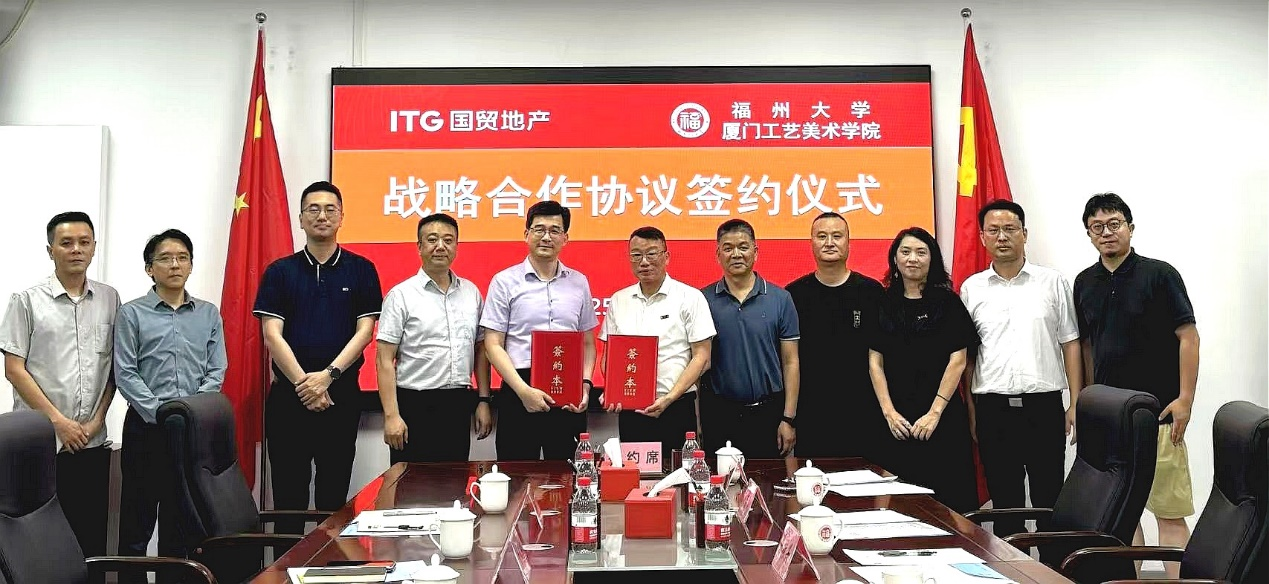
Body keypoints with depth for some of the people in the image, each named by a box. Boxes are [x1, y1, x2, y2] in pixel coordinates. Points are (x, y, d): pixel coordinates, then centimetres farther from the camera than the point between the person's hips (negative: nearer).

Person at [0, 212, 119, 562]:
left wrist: (97, 420, -1)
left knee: (92, 536, 6)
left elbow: (114, 366, 10)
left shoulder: (109, 299, 8)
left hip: (93, 441, 3)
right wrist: (58, 420, -9)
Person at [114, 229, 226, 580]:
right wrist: (160, 413, -15)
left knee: (181, 517, 10)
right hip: (146, 426, -2)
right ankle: (131, 576, 10)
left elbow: (216, 371, 3)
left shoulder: (209, 314, 8)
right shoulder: (131, 313, 1)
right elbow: (125, 374, -6)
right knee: (138, 514, 2)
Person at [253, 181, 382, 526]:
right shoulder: (280, 272, 5)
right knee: (288, 495, 4)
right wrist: (304, 383, -12)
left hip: (341, 394, 0)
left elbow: (364, 330, -1)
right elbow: (272, 335, -2)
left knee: (334, 496, 6)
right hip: (288, 393, 0)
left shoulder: (361, 270, 5)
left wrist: (328, 375, -13)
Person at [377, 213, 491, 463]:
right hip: (415, 406, -4)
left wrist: (483, 401, 8)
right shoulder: (401, 295, -4)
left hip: (459, 405, 4)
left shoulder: (471, 292, 10)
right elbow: (384, 360, -7)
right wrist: (391, 416, -13)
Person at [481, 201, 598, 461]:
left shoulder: (579, 282, 11)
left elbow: (588, 343, 15)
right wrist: (524, 390, -13)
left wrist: (585, 385, -2)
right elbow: (493, 344, -3)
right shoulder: (505, 281, 1)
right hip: (520, 393, -2)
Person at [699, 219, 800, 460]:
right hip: (718, 413, 0)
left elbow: (790, 362, 3)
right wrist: (696, 420, -1)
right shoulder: (703, 300, 2)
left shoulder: (780, 299, 3)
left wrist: (789, 418, -3)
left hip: (767, 413, 0)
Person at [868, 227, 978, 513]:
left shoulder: (947, 302, 2)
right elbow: (875, 362, 5)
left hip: (943, 419, -2)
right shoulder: (883, 303, 8)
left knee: (947, 499, -1)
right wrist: (889, 412, -4)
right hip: (895, 422, 2)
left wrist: (935, 413, -10)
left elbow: (957, 361, -4)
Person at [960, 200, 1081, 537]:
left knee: (1049, 499, 4)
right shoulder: (971, 289, 7)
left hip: (1044, 405, -1)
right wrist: (970, 410, 3)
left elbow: (1070, 344, 4)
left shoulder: (1053, 283, 5)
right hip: (993, 408, 1)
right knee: (1004, 501, 8)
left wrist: (1076, 405, -2)